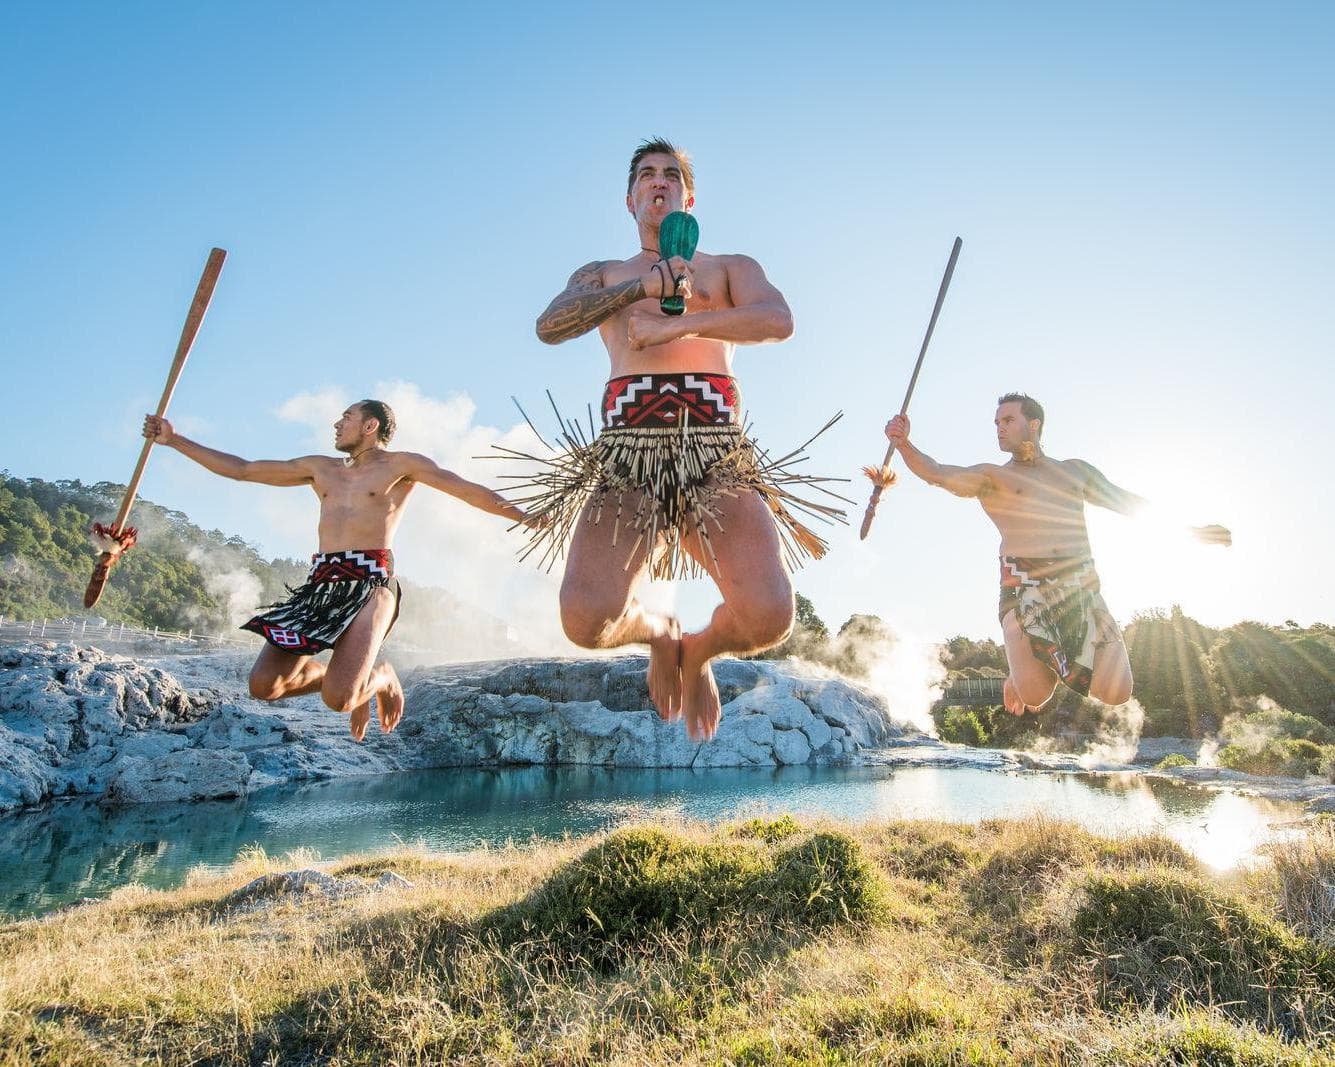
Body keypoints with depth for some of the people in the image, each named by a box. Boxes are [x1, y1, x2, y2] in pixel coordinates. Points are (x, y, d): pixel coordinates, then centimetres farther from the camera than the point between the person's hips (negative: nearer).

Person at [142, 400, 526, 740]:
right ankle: (349, 680, 20)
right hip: (321, 582, 6)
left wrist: (523, 515, -8)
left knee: (337, 698, -22)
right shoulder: (321, 468, 24)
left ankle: (383, 679, 14)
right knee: (263, 684, -5)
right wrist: (174, 439, 26)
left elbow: (464, 488, 0)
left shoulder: (401, 465, 9)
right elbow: (242, 469, 27)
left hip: (371, 582, -6)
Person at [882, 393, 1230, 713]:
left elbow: (1131, 503, 29)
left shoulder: (1075, 471, 21)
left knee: (1117, 694, -6)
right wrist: (903, 443, -26)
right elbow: (937, 474, -8)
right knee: (1034, 695, -16)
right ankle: (1024, 674, 22)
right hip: (1024, 589, -3)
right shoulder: (991, 476, 9)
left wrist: (1190, 529, 27)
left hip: (1081, 587, 3)